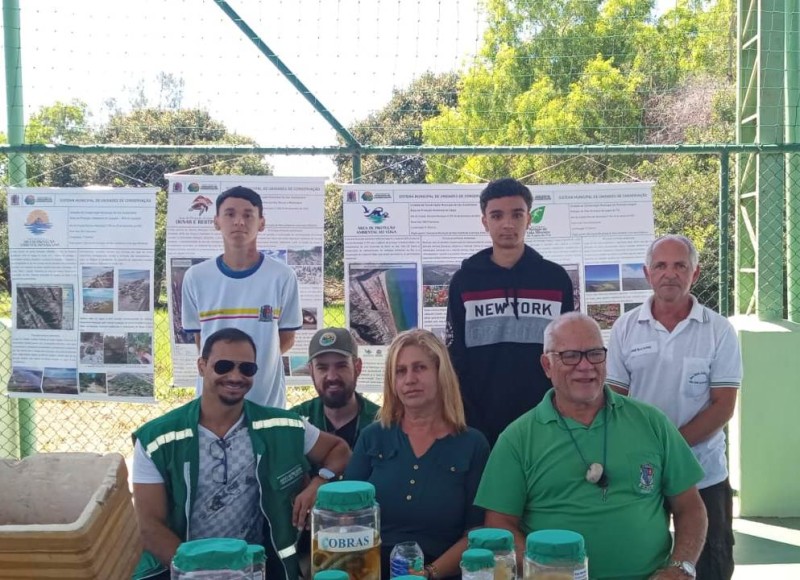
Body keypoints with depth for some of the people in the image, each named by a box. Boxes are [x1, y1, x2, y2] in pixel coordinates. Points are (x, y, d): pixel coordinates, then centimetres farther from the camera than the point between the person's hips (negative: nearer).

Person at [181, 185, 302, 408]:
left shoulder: (282, 276, -5)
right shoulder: (196, 277, 0)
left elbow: (287, 339, 3)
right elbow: (200, 339, 8)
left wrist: (258, 360, -4)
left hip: (267, 400, -1)